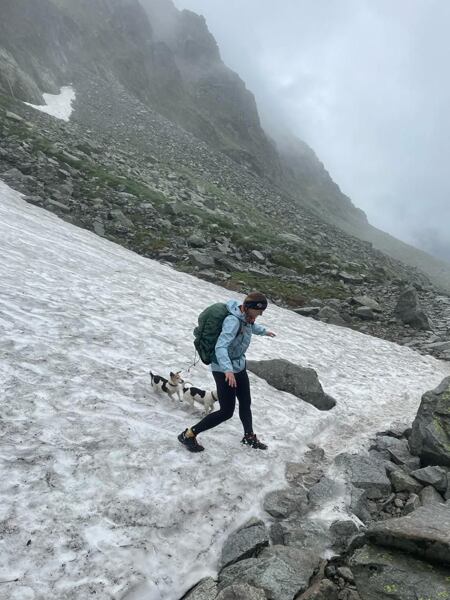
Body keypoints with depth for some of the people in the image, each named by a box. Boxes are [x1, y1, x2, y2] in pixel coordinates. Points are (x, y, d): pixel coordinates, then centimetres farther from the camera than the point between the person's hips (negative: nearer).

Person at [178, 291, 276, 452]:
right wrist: (228, 370, -56)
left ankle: (249, 437, 42)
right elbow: (220, 347, -42)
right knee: (226, 412, -4)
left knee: (245, 403, 20)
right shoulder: (233, 321, -30)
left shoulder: (246, 317, -2)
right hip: (225, 370, -9)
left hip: (239, 366, 9)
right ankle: (188, 435, 8)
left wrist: (264, 331, 43)